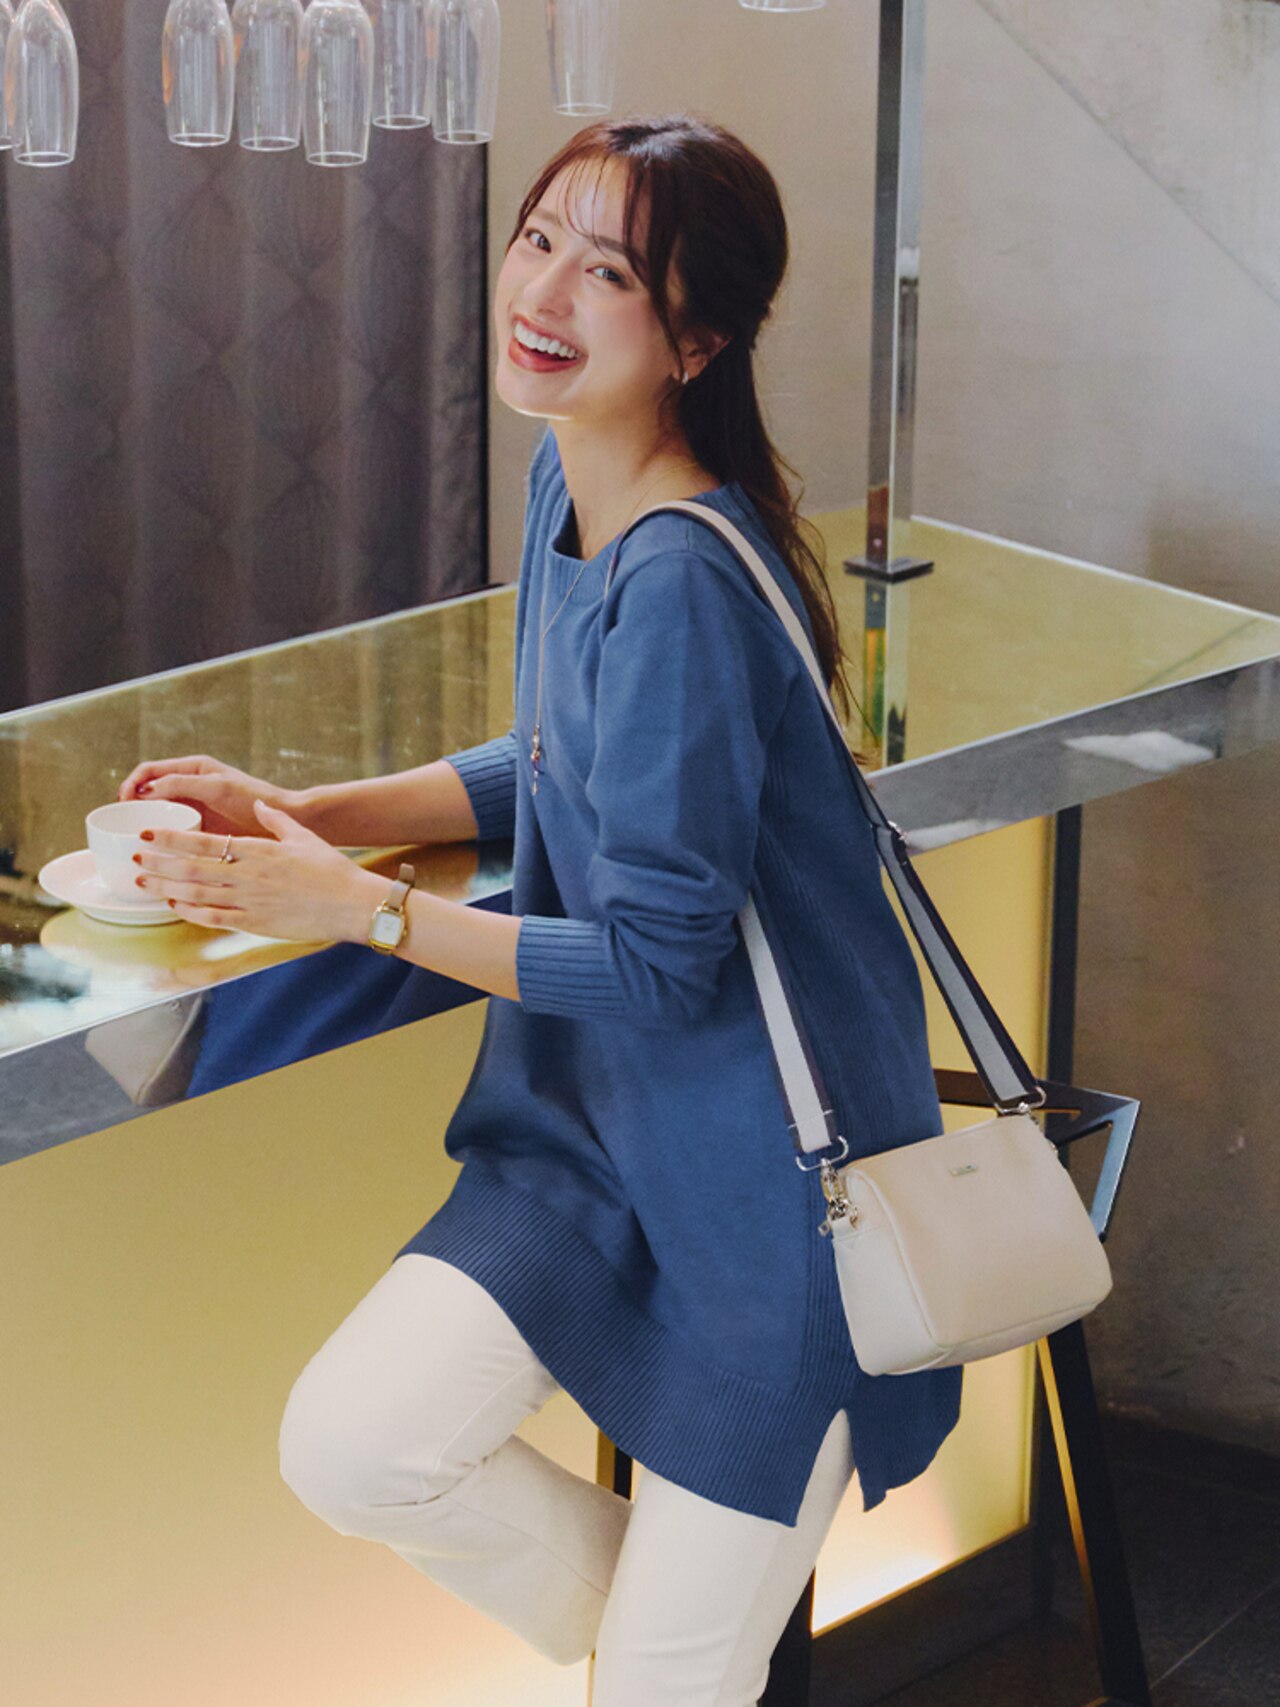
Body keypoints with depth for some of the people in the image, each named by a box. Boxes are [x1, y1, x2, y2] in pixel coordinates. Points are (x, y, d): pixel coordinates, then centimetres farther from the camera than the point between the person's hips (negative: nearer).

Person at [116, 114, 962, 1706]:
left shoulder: (683, 584, -25)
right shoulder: (565, 479, 3)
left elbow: (661, 965, -22)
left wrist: (351, 905, -15)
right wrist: (307, 816, 7)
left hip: (764, 1171, -7)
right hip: (596, 1124, 8)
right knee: (348, 1449, -11)